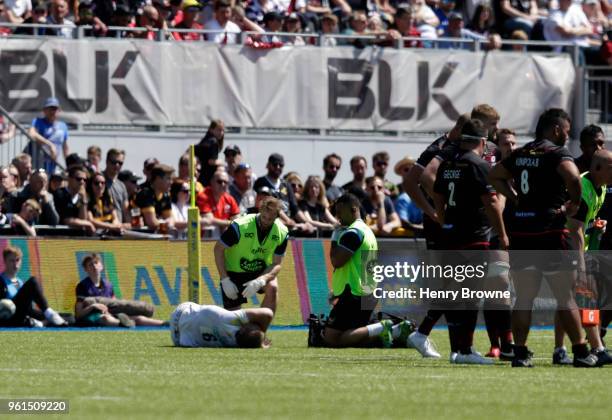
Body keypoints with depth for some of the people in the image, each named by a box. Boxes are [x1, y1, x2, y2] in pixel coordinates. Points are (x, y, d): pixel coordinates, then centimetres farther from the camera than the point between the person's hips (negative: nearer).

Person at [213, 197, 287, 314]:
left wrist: (260, 281, -33)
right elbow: (218, 249, -15)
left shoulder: (282, 233, -15)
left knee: (272, 288, -30)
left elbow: (276, 264, -12)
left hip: (261, 271, 2)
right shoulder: (240, 226, -24)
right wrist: (225, 280, -21)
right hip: (234, 272, -2)